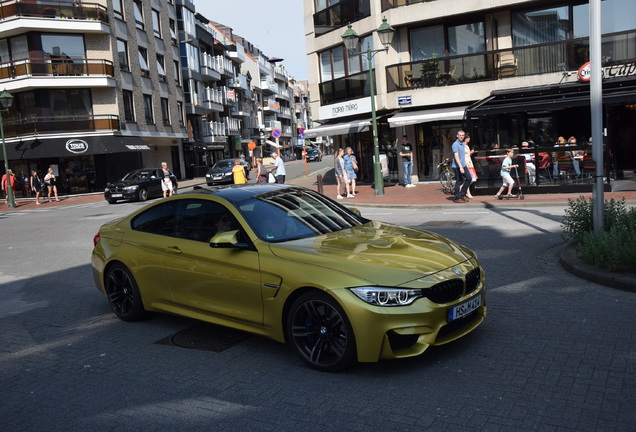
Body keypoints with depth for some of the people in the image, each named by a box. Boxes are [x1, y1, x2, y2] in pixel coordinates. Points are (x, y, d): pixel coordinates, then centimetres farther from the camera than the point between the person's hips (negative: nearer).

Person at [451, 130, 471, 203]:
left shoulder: (462, 143, 14)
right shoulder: (455, 144, -14)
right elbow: (456, 156, -22)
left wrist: (465, 165, 22)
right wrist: (460, 167, -28)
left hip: (463, 165, 9)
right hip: (457, 166, -9)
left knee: (468, 178, 8)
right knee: (459, 182, -4)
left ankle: (462, 194, 16)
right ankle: (457, 198, 5)